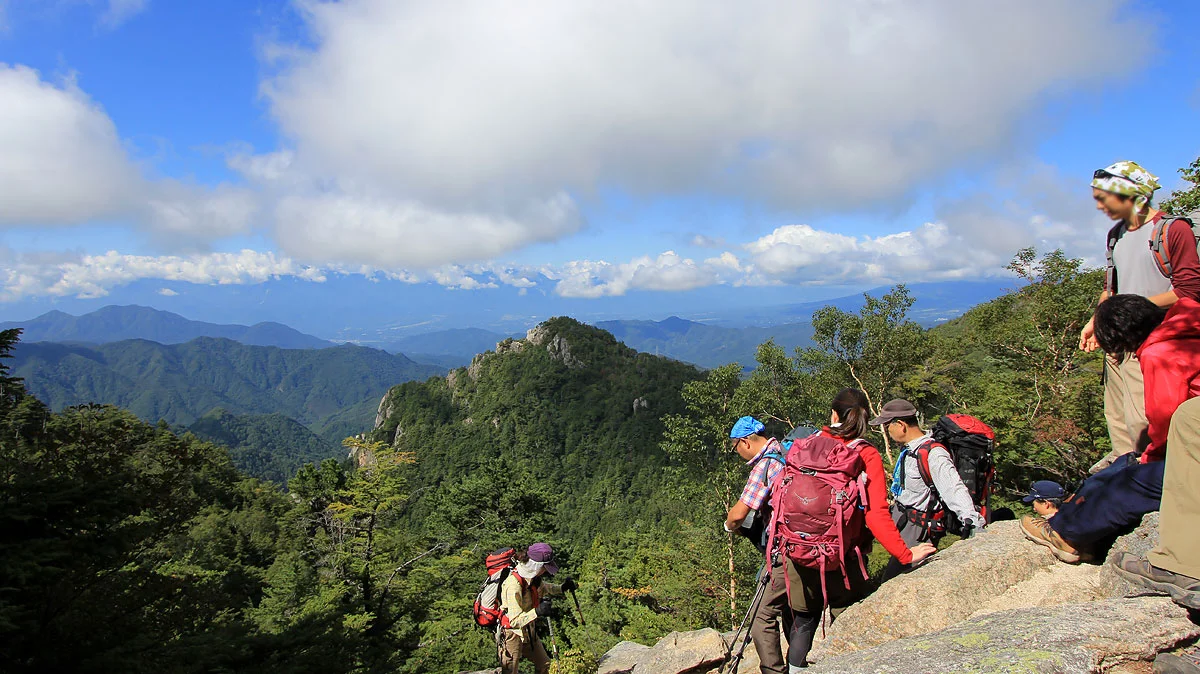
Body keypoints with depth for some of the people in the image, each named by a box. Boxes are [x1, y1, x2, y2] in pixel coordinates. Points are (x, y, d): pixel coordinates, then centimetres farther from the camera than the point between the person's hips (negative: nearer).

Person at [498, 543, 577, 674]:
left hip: (528, 632, 9)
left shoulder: (533, 577, -3)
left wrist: (562, 588, 2)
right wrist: (536, 612, -43)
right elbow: (515, 620, -30)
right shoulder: (513, 584, -30)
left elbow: (544, 588, 19)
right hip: (512, 634, -9)